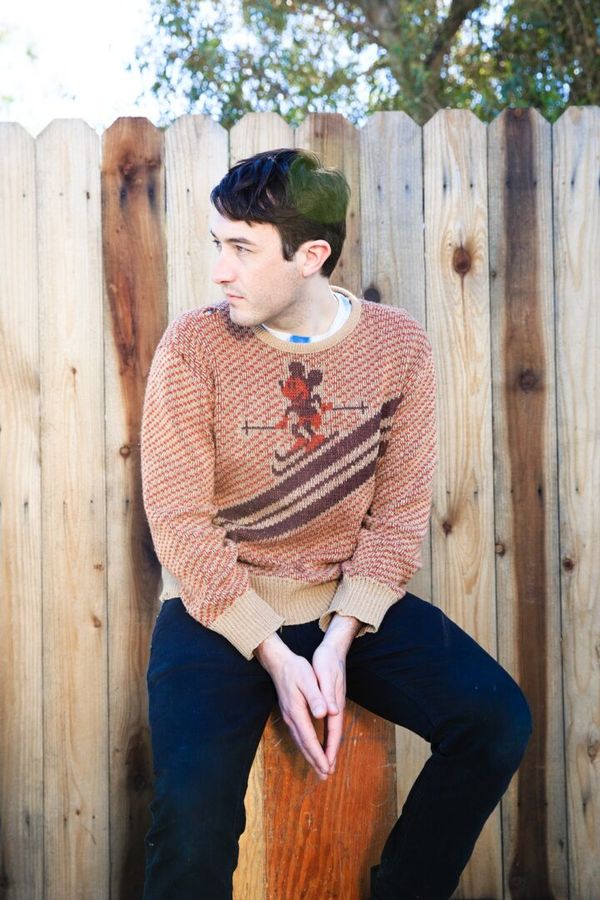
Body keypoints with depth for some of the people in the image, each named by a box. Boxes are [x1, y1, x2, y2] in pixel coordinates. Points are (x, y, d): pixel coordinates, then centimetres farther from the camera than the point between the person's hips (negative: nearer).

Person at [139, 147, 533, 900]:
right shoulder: (193, 346, -11)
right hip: (221, 607, -2)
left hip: (351, 601, 3)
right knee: (194, 798, -28)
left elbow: (400, 509, -4)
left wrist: (339, 641, -16)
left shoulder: (398, 345, -4)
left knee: (499, 721, -16)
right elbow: (180, 521, -12)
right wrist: (274, 655, -19)